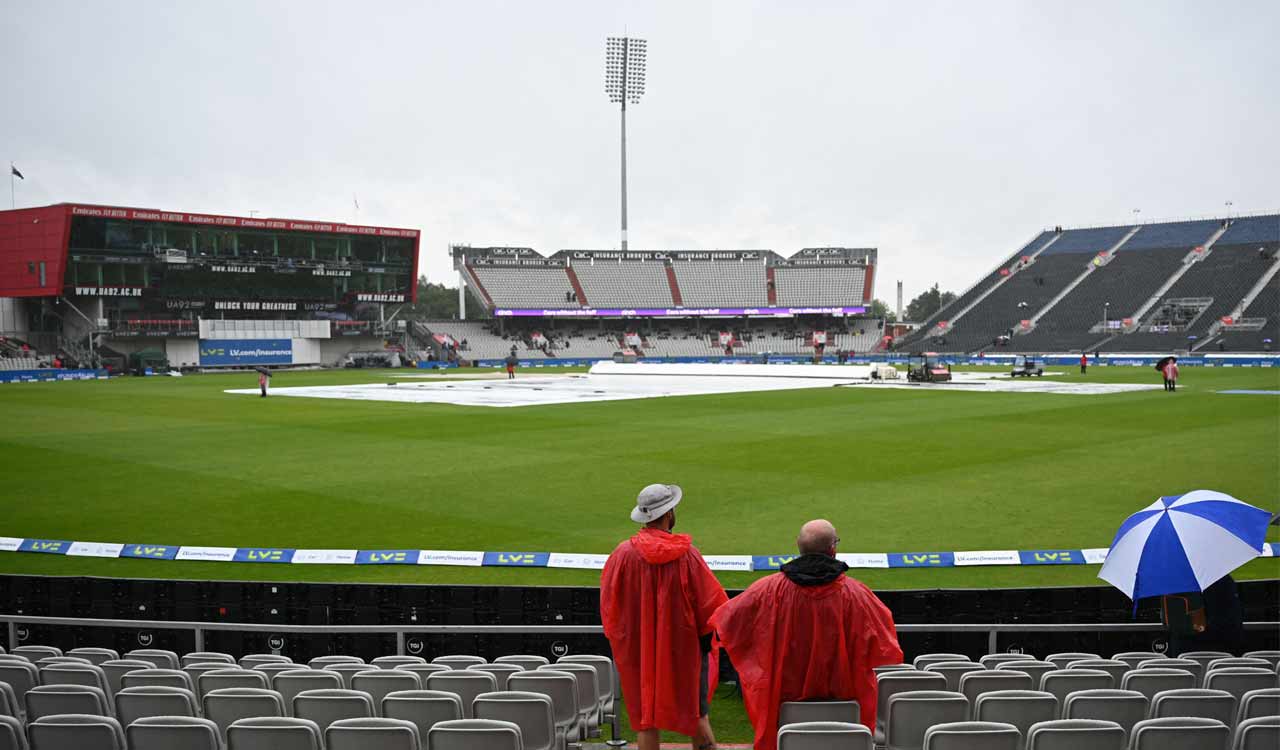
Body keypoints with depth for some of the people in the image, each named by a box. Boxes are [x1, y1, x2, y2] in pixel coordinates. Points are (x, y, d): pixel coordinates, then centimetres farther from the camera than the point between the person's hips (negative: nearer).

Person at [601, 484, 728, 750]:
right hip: (684, 647, -1)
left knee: (646, 721, 11)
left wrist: (620, 640, 13)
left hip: (638, 650, 1)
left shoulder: (624, 554, -12)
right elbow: (709, 601, -8)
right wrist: (705, 640, 8)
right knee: (697, 716, 15)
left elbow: (609, 604, -3)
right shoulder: (687, 554, -15)